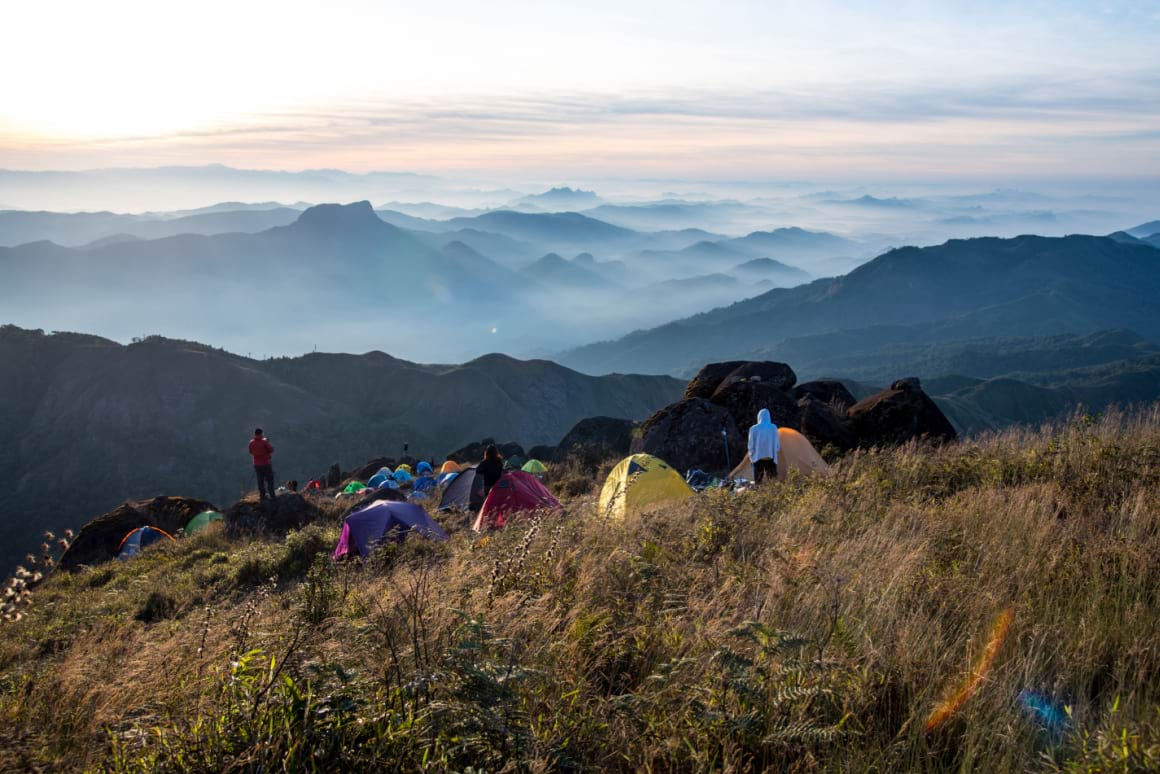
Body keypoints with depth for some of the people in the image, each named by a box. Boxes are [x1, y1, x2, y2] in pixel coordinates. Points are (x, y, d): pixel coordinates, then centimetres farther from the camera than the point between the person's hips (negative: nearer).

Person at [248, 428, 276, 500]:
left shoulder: (251, 442, -4)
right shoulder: (264, 442, -16)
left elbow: (251, 452, 9)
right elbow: (271, 450, -10)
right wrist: (268, 443, 2)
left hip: (257, 464, 4)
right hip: (266, 464, -4)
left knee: (260, 481, 12)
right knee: (269, 480, 5)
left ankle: (262, 495, 15)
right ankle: (271, 495, 5)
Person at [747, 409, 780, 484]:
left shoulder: (754, 429, -5)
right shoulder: (773, 428, -2)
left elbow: (751, 445, 0)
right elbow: (777, 445, 3)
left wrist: (751, 456, 15)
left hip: (758, 458, -1)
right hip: (771, 458, 1)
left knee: (758, 481, 2)